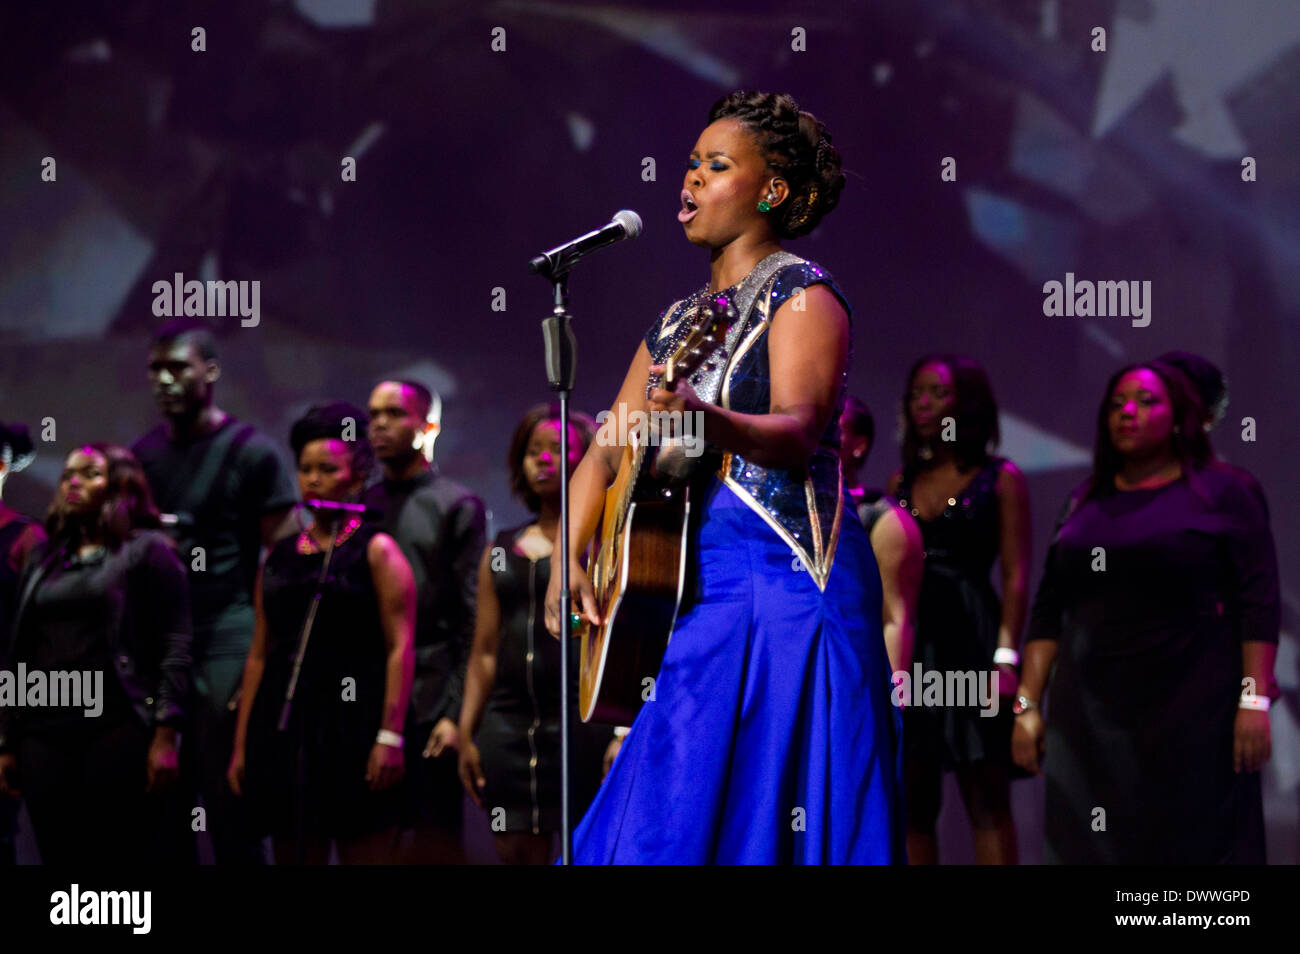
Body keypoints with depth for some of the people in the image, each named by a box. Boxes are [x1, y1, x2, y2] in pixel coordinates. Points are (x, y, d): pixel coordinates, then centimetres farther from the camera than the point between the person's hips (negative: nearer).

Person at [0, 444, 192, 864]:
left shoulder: (148, 550, 3)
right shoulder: (45, 560, 19)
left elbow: (175, 646, -4)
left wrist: (165, 734, -13)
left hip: (121, 731, -5)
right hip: (44, 734, 5)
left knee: (138, 853, -6)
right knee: (60, 856, 2)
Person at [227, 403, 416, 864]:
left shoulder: (376, 550, 0)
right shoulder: (280, 557, 15)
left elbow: (400, 647, -8)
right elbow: (259, 654, 15)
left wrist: (390, 736, -17)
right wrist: (241, 745, 10)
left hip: (354, 723, -5)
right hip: (287, 729, 5)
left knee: (366, 856, -6)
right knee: (293, 858, 6)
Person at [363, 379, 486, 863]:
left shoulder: (456, 507, 2)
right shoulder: (362, 509, 15)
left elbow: (473, 622, -4)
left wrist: (457, 713, -12)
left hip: (430, 708, -4)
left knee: (436, 842, -4)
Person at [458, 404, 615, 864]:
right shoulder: (502, 550, 18)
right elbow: (484, 652, 18)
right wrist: (466, 733, 11)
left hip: (582, 719, -5)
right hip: (509, 721, 5)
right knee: (518, 854, 2)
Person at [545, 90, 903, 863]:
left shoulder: (803, 295, -3)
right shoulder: (679, 319, 20)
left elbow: (800, 430, -20)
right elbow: (609, 450, 19)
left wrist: (707, 421, -39)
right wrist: (569, 560, 3)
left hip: (779, 581, -7)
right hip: (688, 588, 8)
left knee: (757, 815, -12)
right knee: (653, 819, 3)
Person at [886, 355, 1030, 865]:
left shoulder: (1001, 478, 2)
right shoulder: (903, 481, 15)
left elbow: (1015, 575, -4)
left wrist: (1005, 656, -14)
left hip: (970, 639, -5)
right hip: (909, 646, 5)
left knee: (986, 798, -5)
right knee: (911, 800, 3)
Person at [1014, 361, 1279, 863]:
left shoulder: (1222, 493, 0)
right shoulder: (1084, 502, 13)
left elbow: (1258, 604, -6)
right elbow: (1049, 609, 12)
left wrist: (1255, 700, -15)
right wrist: (1028, 704, 5)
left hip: (1193, 717, -4)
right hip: (1090, 720, 4)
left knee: (1195, 844, -3)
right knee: (1095, 848, 2)